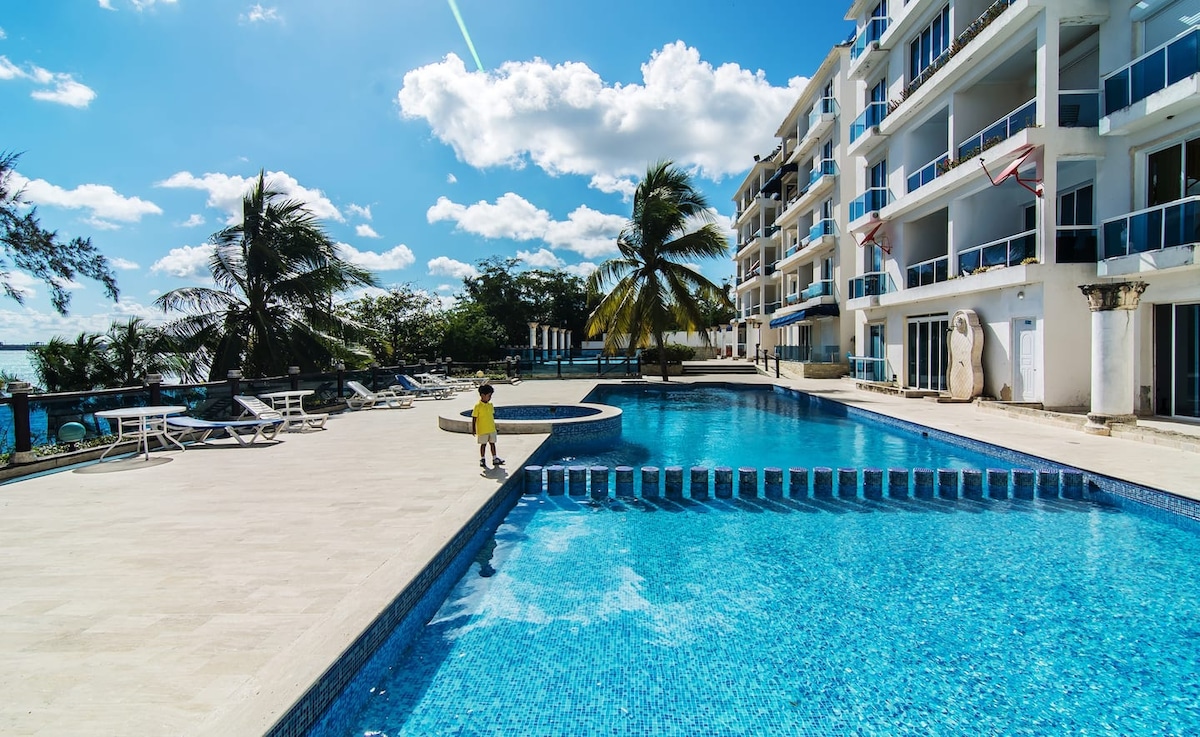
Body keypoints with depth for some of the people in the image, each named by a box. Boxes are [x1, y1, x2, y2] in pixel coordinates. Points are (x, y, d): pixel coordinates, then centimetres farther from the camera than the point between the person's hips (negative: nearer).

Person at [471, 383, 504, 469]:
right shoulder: (478, 406, -13)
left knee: (492, 443, 10)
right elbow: (474, 418, -9)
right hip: (482, 430, -5)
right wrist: (473, 429, -9)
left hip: (492, 429, 5)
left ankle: (495, 459, 18)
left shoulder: (490, 405, 5)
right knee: (483, 444, 5)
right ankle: (482, 460, 18)